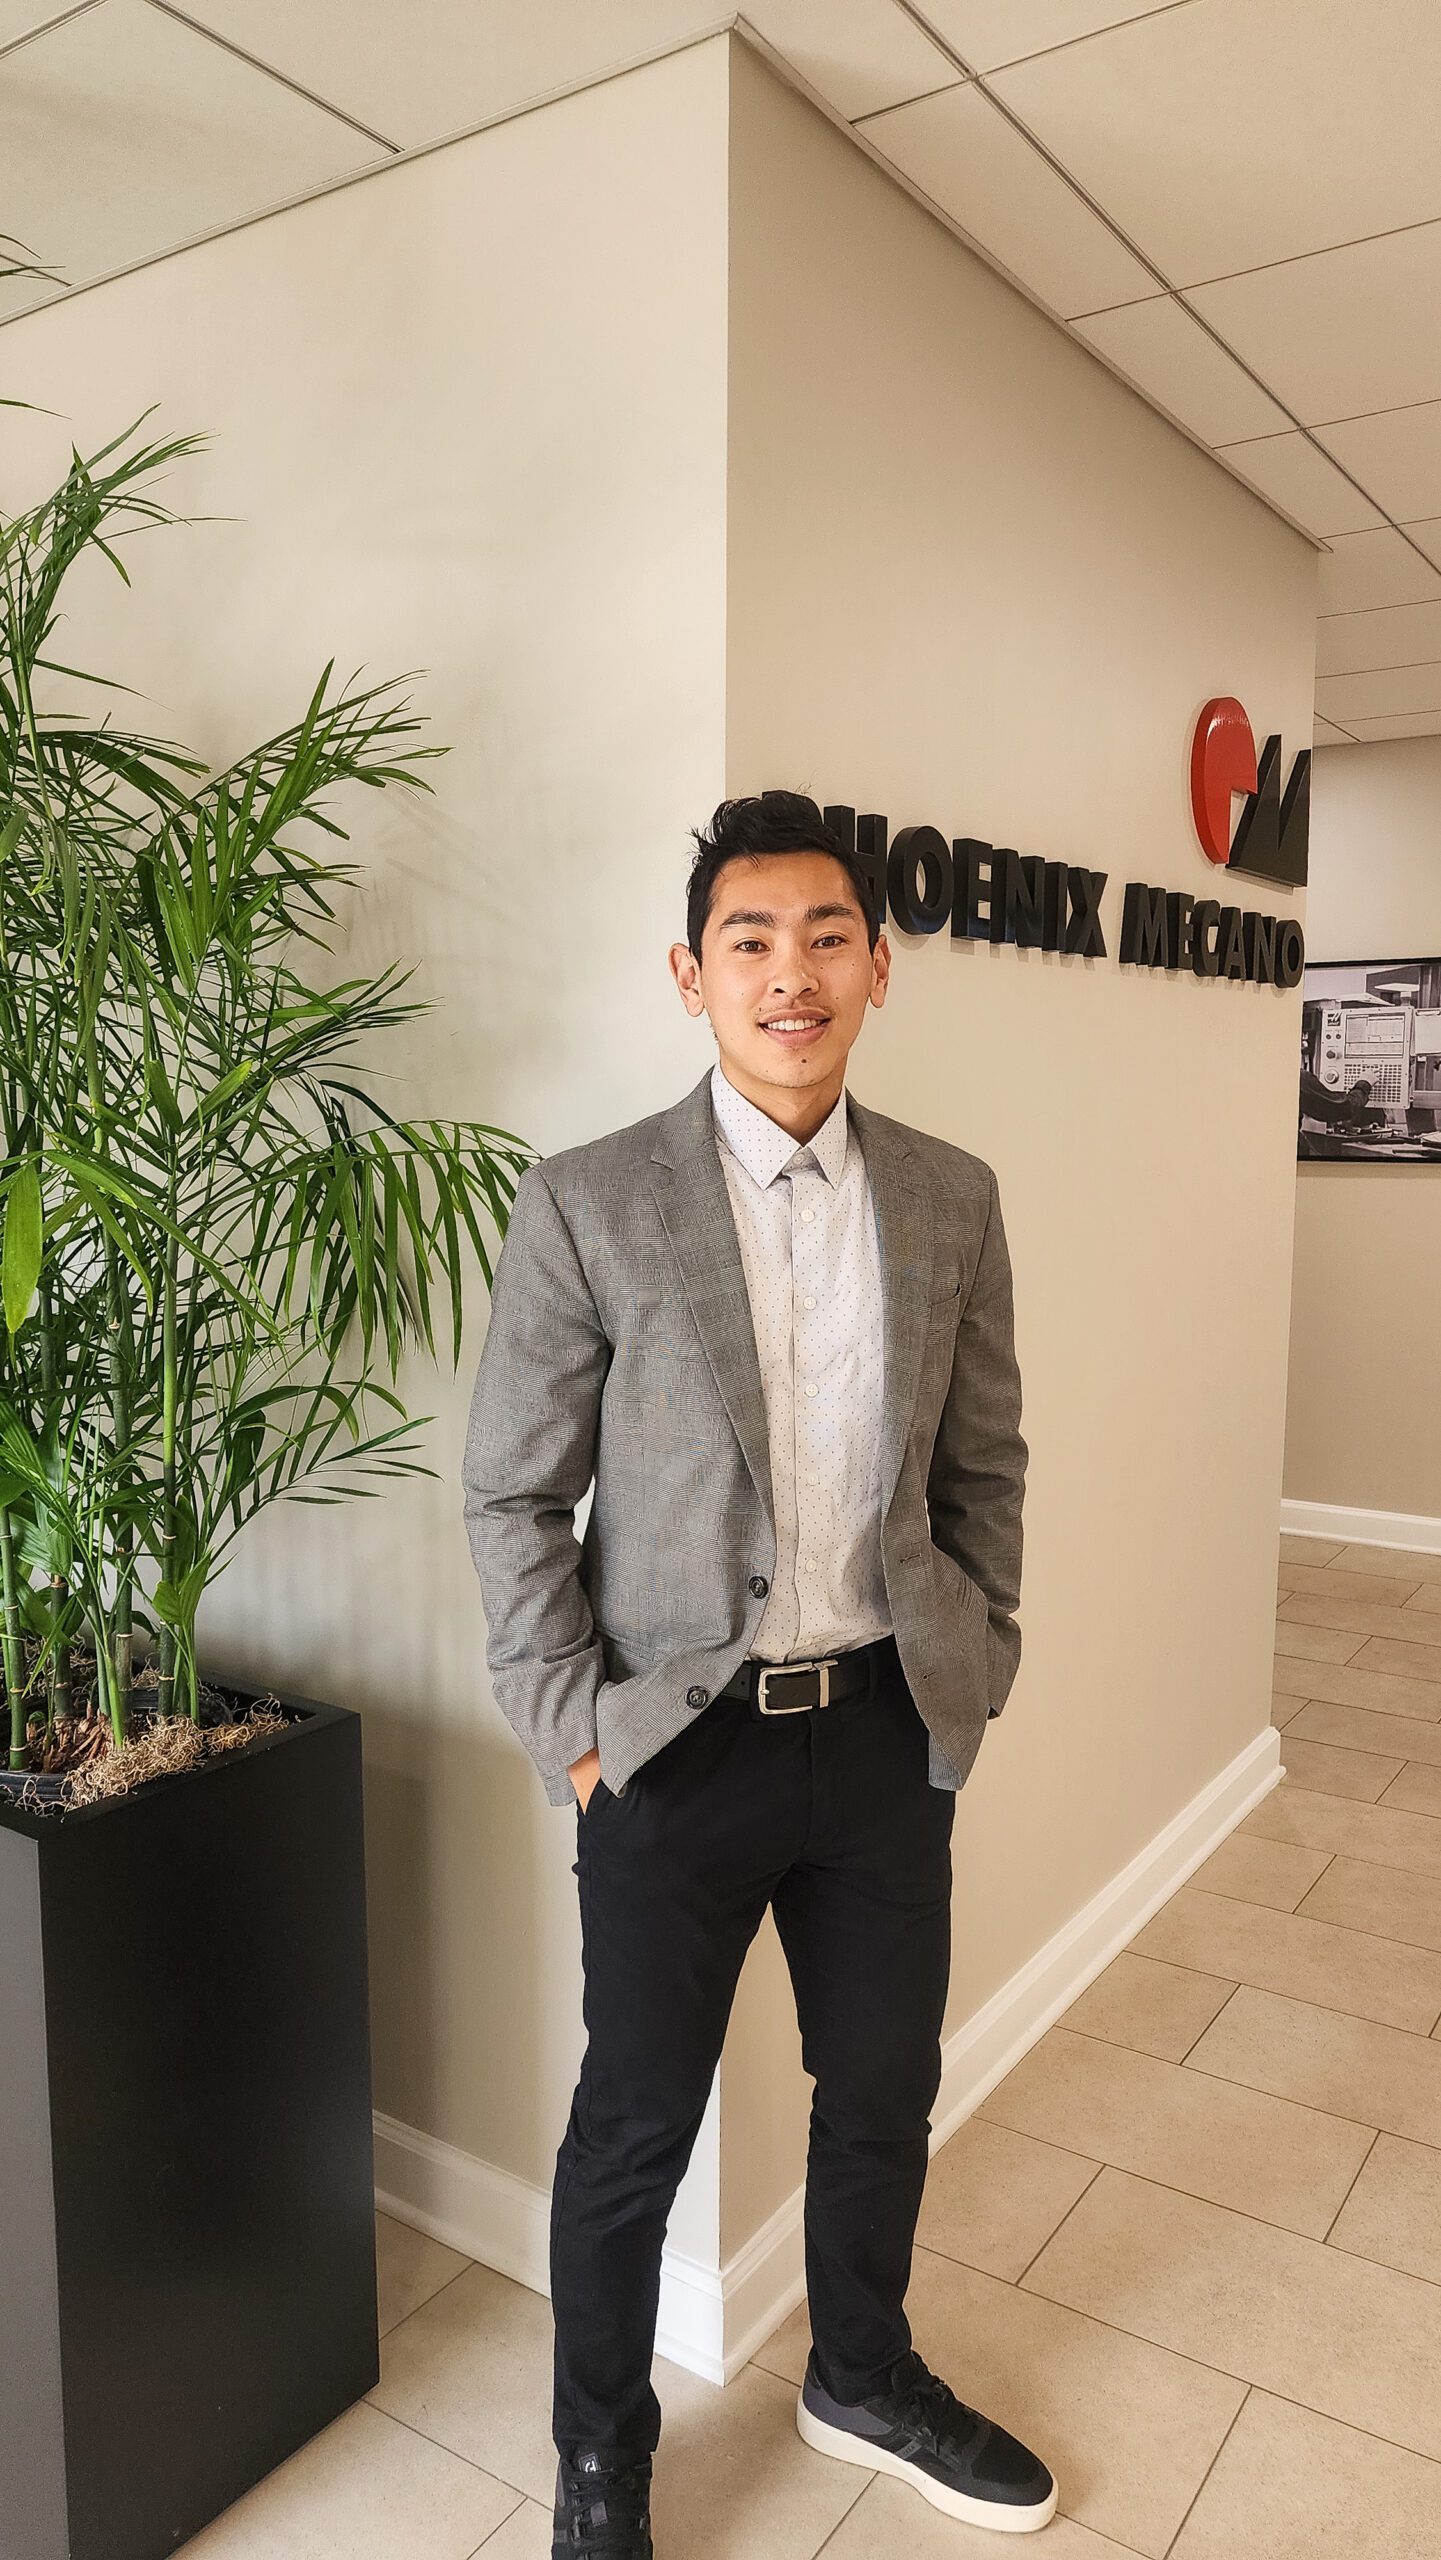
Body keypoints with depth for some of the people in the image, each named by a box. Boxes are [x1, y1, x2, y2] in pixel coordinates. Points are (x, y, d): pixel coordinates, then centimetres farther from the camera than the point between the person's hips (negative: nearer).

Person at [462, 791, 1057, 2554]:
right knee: (635, 2129, 14)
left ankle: (863, 2379, 51)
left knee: (884, 2092, 22)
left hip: (889, 1732, 4)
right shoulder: (586, 1204, -11)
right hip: (678, 1745, -3)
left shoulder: (952, 1199, 0)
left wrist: (974, 1671, 5)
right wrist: (571, 1728, -9)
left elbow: (985, 1466, 8)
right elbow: (512, 1495, -7)